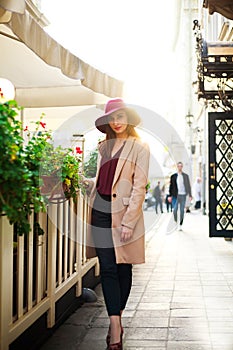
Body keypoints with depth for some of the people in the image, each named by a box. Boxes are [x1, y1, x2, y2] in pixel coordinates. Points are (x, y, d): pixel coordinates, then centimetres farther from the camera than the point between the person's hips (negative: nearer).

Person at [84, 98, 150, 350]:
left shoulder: (139, 148, -1)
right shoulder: (104, 146, 14)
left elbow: (139, 187, -7)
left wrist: (128, 222, -13)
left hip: (123, 212, -4)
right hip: (101, 211, 4)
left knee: (123, 268, 6)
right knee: (107, 268, -2)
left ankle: (116, 321, 20)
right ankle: (116, 328, -2)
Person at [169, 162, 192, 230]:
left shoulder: (186, 176, 6)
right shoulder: (173, 176, 4)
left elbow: (188, 186, 8)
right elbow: (171, 186, 4)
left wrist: (190, 195, 2)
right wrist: (170, 196, -2)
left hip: (183, 195, 0)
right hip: (176, 195, 0)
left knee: (182, 210, 2)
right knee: (175, 210, -5)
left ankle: (180, 225, 9)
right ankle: (175, 222, 18)